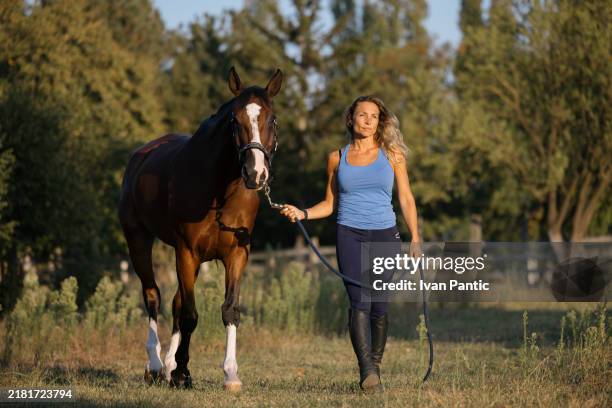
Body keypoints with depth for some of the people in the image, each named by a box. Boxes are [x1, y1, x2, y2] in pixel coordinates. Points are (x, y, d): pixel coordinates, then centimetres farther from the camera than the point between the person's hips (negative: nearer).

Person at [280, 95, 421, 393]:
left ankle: (375, 365, 20)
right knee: (359, 302, -14)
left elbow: (406, 199, 8)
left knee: (380, 306, 3)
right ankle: (367, 372, -23)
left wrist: (415, 239, 0)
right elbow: (330, 204, 15)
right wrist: (303, 213, -3)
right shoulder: (337, 158, 8)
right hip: (350, 234, -1)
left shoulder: (392, 155, 6)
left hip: (385, 235, 1)